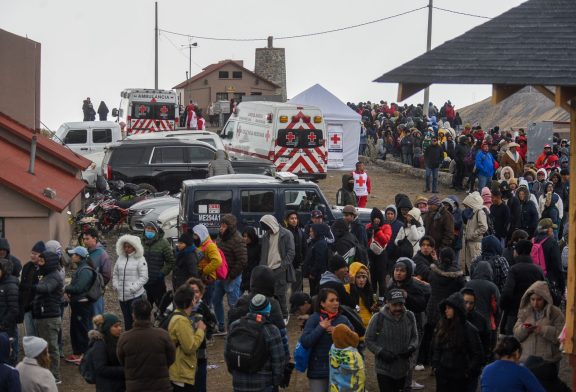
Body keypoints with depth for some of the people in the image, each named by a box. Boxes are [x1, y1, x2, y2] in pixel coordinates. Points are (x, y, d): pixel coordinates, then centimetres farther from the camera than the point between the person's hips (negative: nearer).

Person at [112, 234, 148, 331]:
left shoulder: (140, 259, -5)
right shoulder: (120, 258, 11)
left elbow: (144, 277, -10)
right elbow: (115, 274, 19)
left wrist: (133, 288, -15)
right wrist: (116, 285, 4)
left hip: (135, 295, -6)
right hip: (122, 295, 6)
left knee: (135, 319, -6)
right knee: (127, 320, 14)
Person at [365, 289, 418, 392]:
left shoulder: (409, 316, -3)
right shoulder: (378, 318, -15)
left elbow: (414, 336, 12)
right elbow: (369, 340, -6)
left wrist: (412, 347, -9)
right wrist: (381, 352, -20)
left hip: (403, 369, 4)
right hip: (384, 370, -4)